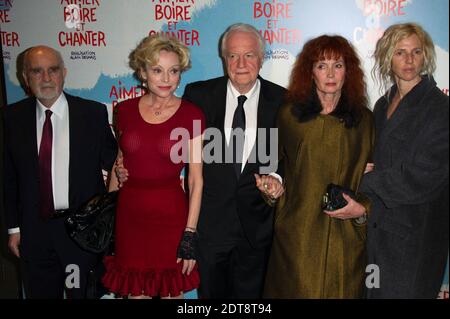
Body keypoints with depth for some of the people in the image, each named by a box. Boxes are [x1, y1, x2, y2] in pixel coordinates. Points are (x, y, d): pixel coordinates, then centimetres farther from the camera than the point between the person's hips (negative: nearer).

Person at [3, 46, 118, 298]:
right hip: (34, 232, 2)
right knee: (40, 293, 18)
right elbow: (9, 177, 4)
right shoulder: (12, 117, 0)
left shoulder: (93, 112, -6)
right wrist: (14, 227, 5)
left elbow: (111, 161, 2)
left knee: (83, 293, 13)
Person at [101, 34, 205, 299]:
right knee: (135, 290, 15)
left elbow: (196, 179, -7)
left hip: (171, 215, -2)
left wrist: (190, 234, -9)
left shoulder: (191, 115, -7)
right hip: (129, 215, 2)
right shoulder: (125, 111, 1)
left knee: (171, 290, 14)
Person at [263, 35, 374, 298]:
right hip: (298, 232, 0)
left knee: (341, 290, 9)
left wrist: (362, 209, -8)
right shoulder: (289, 114, 4)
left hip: (346, 234, 0)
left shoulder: (364, 119, 4)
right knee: (297, 289, 6)